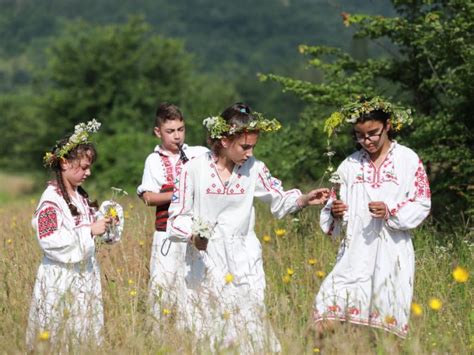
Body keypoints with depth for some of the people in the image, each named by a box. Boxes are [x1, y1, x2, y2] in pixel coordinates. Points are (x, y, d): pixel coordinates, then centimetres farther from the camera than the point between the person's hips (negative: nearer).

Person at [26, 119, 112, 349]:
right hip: (61, 277, -8)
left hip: (85, 275, 8)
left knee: (85, 330, 7)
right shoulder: (52, 198, -14)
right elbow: (48, 239, -22)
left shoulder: (80, 195, 11)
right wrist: (90, 231, -22)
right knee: (61, 333, -4)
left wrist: (102, 224, 3)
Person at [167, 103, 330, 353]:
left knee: (251, 327, -6)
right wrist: (192, 236, -24)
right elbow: (177, 217, -4)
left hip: (243, 262, 2)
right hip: (205, 263, -2)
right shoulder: (194, 170, -8)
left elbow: (279, 200, 14)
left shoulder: (253, 169, 1)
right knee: (207, 332, 3)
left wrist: (305, 199, -4)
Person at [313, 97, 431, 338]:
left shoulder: (408, 160, 1)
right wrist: (335, 212, -11)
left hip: (392, 254, -2)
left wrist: (390, 212, -17)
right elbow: (334, 206, 13)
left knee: (387, 320, 0)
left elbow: (422, 205, -1)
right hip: (356, 253, 2)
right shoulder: (350, 165, 9)